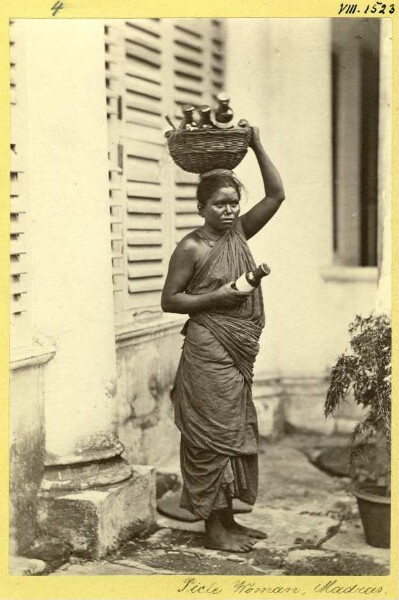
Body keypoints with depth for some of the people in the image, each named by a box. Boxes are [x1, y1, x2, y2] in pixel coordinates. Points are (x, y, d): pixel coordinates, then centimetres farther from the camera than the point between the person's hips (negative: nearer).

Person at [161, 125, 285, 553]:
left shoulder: (239, 234, 8)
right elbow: (169, 299, -7)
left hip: (239, 352, 8)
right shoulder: (191, 248, -9)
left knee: (236, 433, 13)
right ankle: (213, 527, 8)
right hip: (208, 352, -7)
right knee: (213, 434, -2)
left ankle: (228, 520, 25)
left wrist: (257, 147, -1)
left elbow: (276, 195, 7)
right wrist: (216, 296, -18)